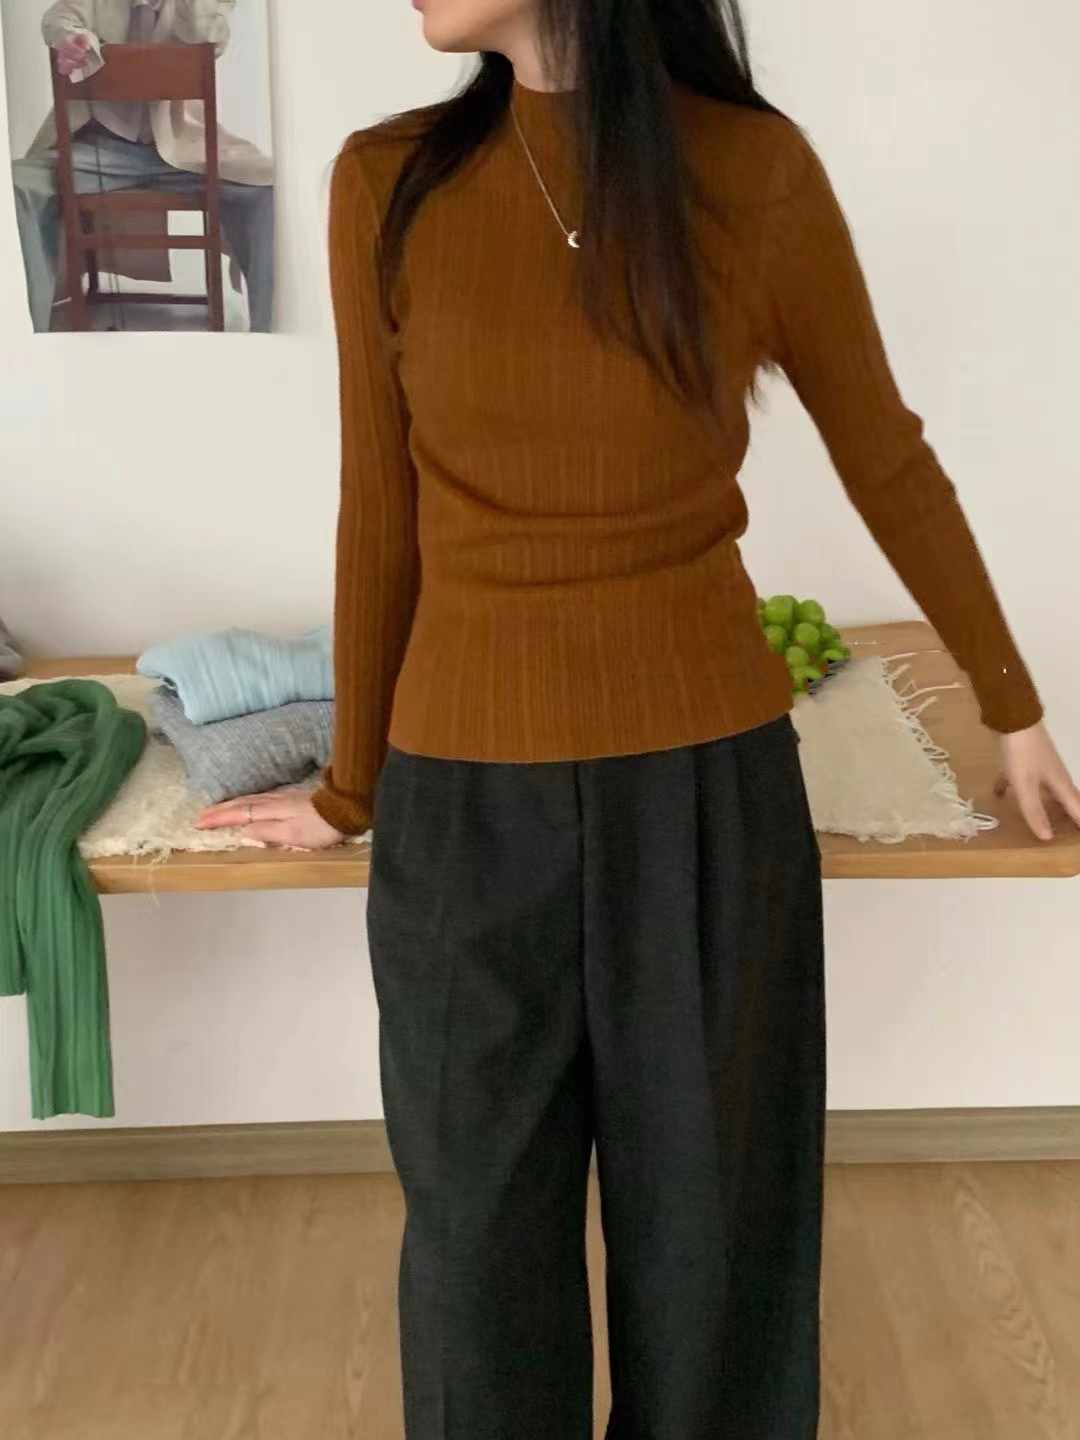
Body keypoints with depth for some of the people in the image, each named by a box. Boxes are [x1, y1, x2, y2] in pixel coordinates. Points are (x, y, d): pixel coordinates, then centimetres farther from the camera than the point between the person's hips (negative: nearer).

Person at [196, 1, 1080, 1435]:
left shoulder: (757, 171, -6)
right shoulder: (390, 184, -3)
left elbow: (886, 459, 5)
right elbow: (381, 510, 4)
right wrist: (353, 782, 12)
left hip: (710, 782, 0)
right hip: (467, 800, 1)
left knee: (714, 1220, 15)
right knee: (483, 1227, 15)